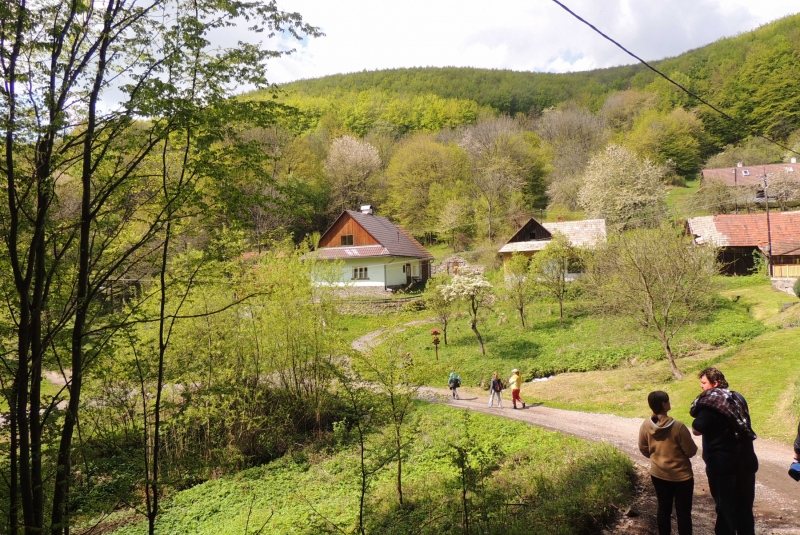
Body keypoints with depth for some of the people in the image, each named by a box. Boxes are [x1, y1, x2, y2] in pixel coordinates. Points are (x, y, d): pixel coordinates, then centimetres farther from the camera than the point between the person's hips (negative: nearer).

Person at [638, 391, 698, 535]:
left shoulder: (645, 425, -10)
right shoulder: (678, 426, -24)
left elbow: (643, 449, 3)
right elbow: (691, 451, -13)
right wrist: (680, 453, 9)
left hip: (658, 474, 4)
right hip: (681, 476, -4)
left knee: (663, 508, 18)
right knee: (683, 512, 9)